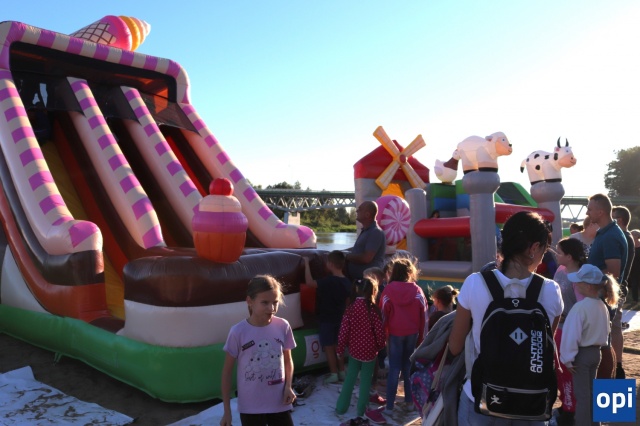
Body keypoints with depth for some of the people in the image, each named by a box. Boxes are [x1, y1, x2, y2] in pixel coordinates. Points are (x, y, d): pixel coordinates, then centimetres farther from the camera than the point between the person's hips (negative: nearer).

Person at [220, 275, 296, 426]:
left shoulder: (283, 326, -8)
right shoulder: (238, 332, -15)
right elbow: (227, 370, -4)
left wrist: (288, 386, -8)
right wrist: (227, 410, -1)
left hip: (279, 403, 2)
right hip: (250, 406, -2)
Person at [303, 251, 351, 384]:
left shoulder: (329, 281, -23)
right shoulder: (347, 282, 1)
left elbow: (309, 282, -31)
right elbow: (347, 301, 9)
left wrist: (306, 264, -22)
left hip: (327, 319, -7)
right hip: (339, 319, 7)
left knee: (329, 347, 4)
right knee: (337, 346, 17)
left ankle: (334, 374, 10)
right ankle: (342, 372, 23)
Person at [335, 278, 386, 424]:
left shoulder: (351, 308, -8)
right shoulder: (373, 309, -17)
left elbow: (344, 331, -6)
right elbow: (379, 331, -13)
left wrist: (341, 349, 6)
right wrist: (380, 345, 6)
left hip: (354, 349, 3)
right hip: (369, 351, -3)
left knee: (350, 378, 17)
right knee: (365, 381, 11)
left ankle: (341, 407, 24)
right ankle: (361, 411, 20)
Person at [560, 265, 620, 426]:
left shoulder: (580, 307, -24)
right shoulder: (602, 306, 1)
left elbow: (571, 335, -22)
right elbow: (605, 331, 13)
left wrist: (568, 358, -14)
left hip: (582, 353, -8)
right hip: (596, 352, 8)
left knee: (582, 394, 2)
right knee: (590, 391, 20)